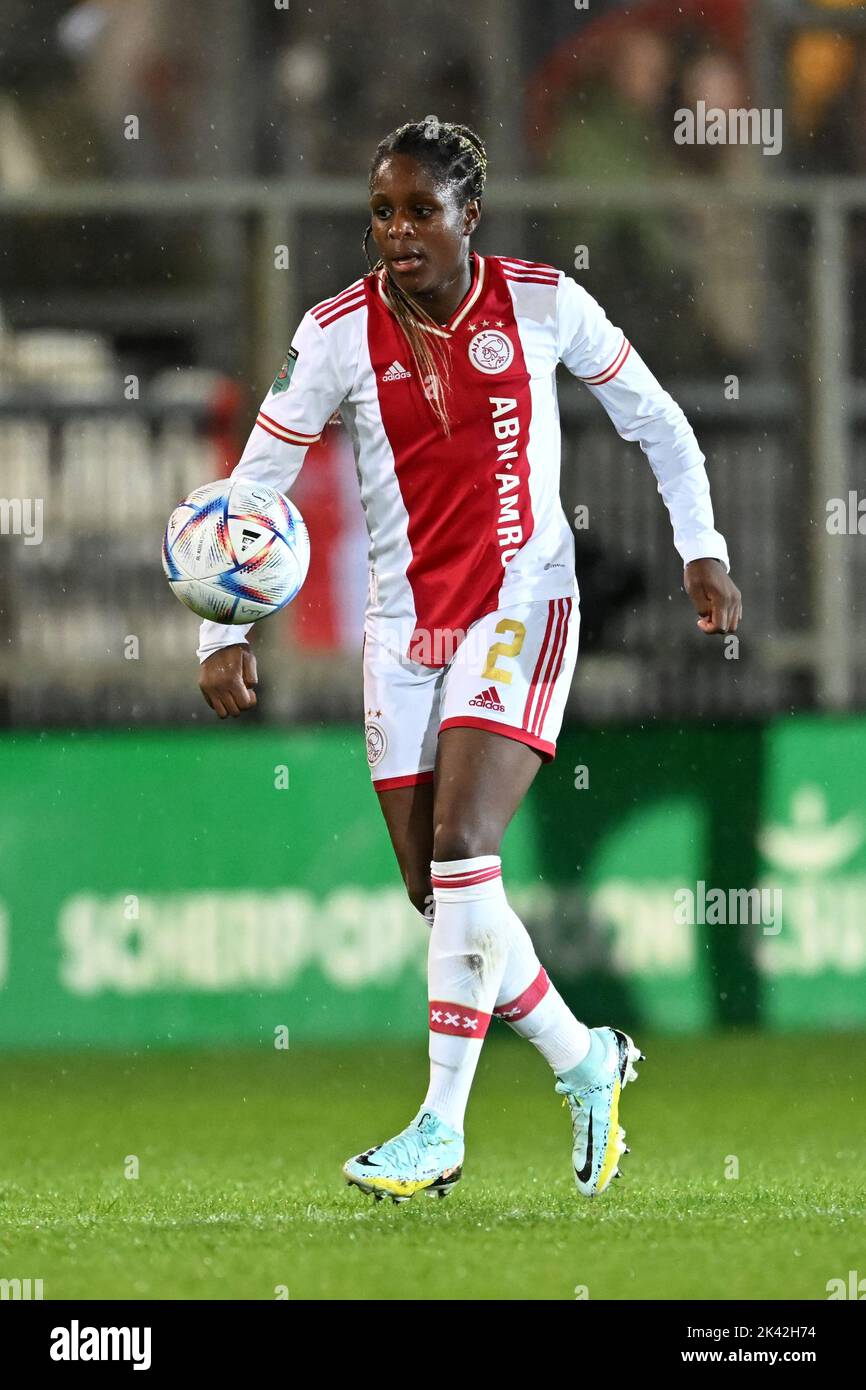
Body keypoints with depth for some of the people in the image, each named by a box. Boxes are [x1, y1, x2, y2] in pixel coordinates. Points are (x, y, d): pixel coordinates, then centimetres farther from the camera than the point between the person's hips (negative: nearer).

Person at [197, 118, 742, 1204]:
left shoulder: (542, 303, -6)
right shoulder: (339, 333, -5)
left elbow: (655, 420, 8)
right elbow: (255, 483, -3)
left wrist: (702, 550, 4)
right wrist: (225, 633, -12)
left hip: (519, 605, -3)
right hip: (403, 624, 3)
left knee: (460, 855, -19)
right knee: (441, 896, 3)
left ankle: (440, 1130, -15)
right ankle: (587, 1063, 24)